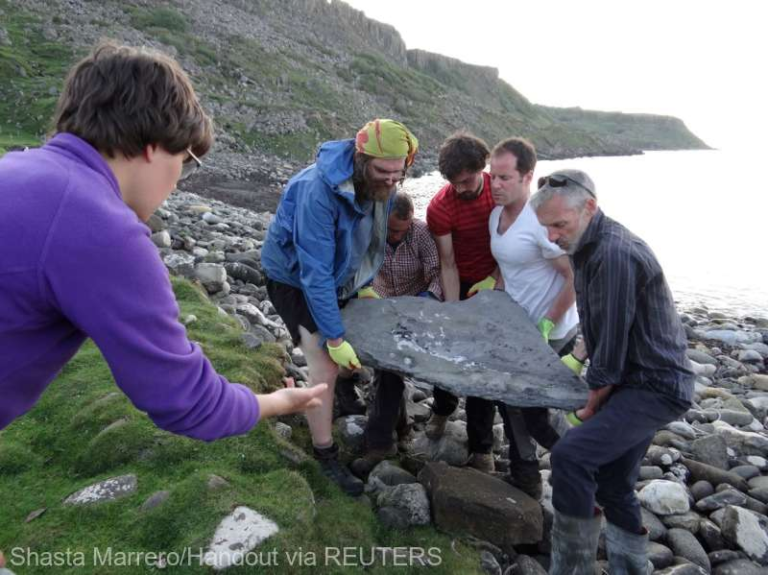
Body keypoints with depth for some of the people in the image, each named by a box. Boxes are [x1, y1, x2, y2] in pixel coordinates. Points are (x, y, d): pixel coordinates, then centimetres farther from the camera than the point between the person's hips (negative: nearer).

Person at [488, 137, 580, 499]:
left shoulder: (541, 221, -23)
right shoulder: (496, 216, 4)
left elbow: (575, 277, -22)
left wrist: (547, 325, -20)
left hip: (551, 334, -9)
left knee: (535, 413, -1)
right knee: (510, 399, 16)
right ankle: (524, 477, 34)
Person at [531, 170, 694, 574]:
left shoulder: (615, 254, -25)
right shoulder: (589, 245, 7)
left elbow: (611, 348, -23)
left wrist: (591, 407, -9)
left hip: (654, 387, -10)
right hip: (634, 382, 10)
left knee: (570, 455, -23)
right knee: (612, 485, 16)